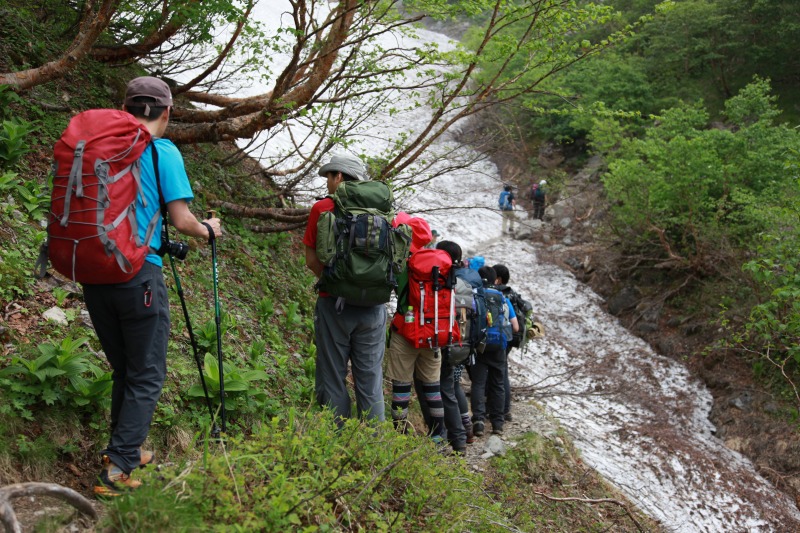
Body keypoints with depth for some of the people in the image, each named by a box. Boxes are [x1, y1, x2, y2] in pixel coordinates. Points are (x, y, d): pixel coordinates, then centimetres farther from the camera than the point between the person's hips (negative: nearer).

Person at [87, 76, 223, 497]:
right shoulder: (163, 151, -4)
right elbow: (181, 220, -8)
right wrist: (209, 230, 13)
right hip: (138, 271, -6)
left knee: (122, 369, 20)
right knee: (147, 377, 2)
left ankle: (126, 451, 28)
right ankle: (116, 469, -4)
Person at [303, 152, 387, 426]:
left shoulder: (322, 208, -3)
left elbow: (311, 259, -2)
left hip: (334, 302, -3)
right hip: (372, 305, 3)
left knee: (333, 380, 5)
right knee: (371, 381, 8)